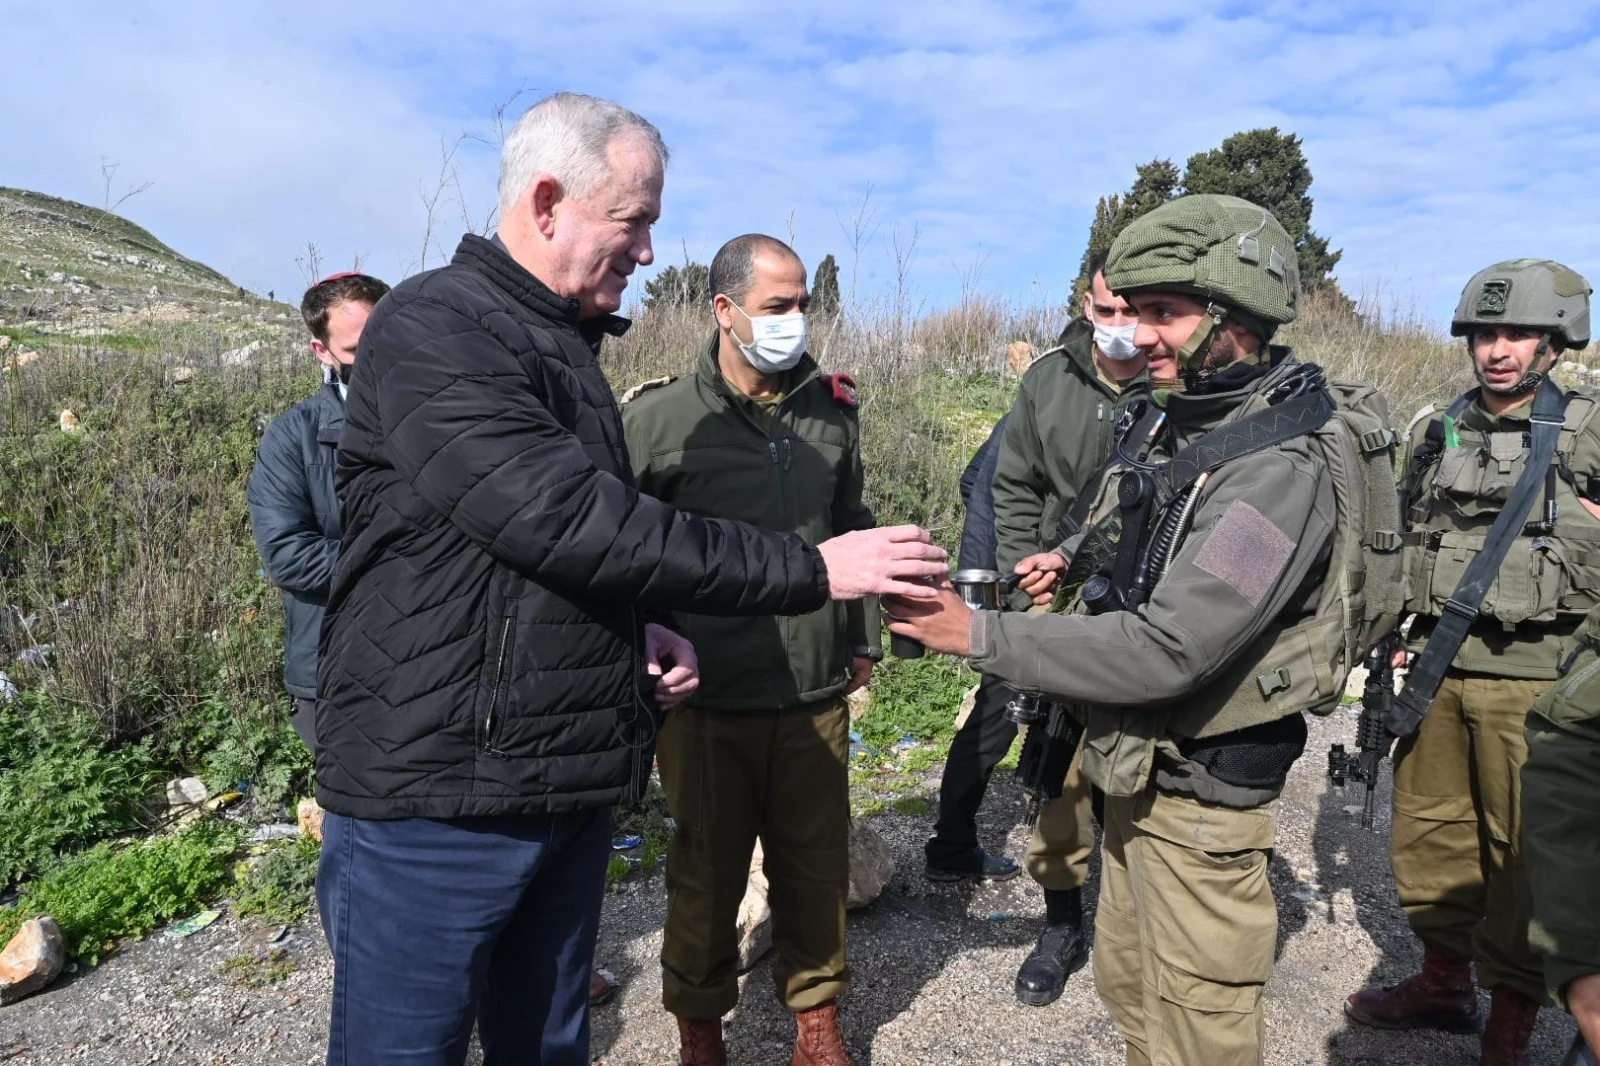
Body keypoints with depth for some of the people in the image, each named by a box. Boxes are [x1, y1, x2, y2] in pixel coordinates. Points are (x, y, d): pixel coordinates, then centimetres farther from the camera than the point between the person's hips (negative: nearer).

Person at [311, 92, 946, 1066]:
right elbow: (564, 520, -26)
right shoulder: (432, 330, -14)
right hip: (440, 789, -8)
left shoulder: (566, 346, 14)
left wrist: (641, 629, 2)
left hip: (571, 787, 8)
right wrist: (808, 570, -22)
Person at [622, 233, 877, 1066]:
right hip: (708, 700, -3)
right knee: (708, 872, 12)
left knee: (816, 865, 14)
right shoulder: (658, 419, -7)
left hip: (817, 695, 3)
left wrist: (861, 638, 18)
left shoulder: (831, 411, 6)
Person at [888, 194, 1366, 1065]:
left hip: (1198, 794, -8)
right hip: (1134, 765, 8)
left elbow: (1164, 652, -31)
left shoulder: (1280, 469, -25)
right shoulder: (1170, 418, 2)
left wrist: (978, 636, -29)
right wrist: (1075, 555, 2)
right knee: (1125, 986, 24)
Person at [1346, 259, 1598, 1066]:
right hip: (1437, 670, 5)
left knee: (1522, 853, 5)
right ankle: (1444, 984, 36)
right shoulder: (1435, 433, 8)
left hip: (1534, 681, -4)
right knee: (1426, 832, 15)